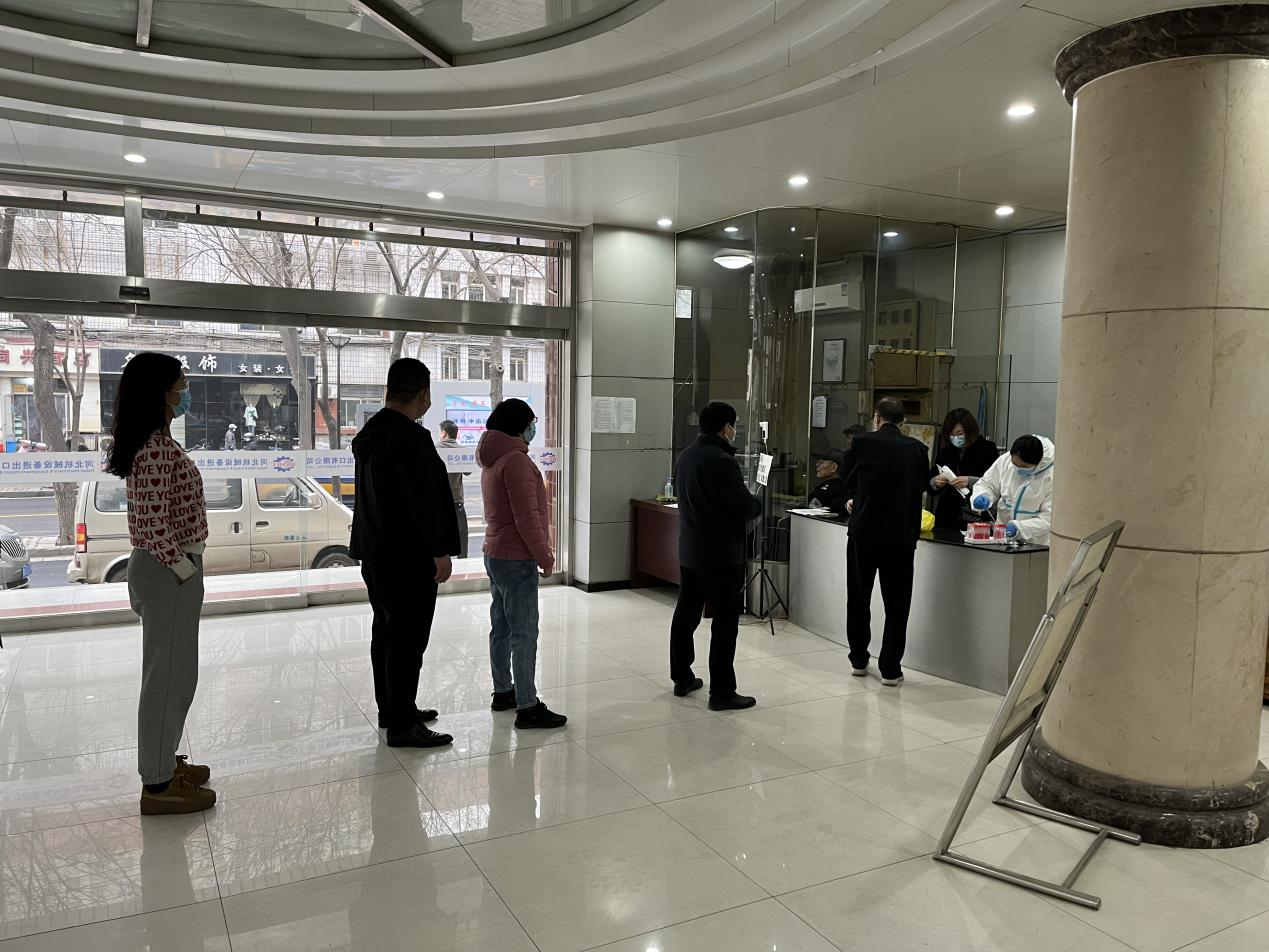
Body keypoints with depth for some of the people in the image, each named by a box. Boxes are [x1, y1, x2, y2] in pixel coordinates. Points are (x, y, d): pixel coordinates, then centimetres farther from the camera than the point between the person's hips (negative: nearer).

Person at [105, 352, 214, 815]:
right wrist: (184, 569, -18)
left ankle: (163, 761, 35)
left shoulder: (155, 439, 11)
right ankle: (158, 784, 13)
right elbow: (152, 523, -26)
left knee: (172, 672, 20)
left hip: (165, 570, 10)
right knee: (169, 674, 0)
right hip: (167, 572, -10)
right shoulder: (156, 447, -21)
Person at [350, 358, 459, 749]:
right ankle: (402, 725, 1)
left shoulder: (368, 434, 11)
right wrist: (440, 551, -16)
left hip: (374, 552, 10)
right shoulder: (411, 438, -20)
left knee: (386, 631, 17)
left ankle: (391, 709, 29)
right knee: (408, 639, -4)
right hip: (409, 557, -10)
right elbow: (425, 501, -22)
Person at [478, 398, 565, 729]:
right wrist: (545, 557, -12)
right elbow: (526, 519, -22)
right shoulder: (516, 460, -19)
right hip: (517, 559, -10)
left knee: (501, 627, 16)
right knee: (524, 633, -6)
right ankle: (527, 707, -3)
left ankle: (503, 692, 27)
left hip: (495, 554, 10)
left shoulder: (492, 459, 12)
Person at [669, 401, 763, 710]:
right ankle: (721, 692, 2)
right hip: (721, 555, -9)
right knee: (726, 622, -1)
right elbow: (746, 507, -19)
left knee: (686, 615, 15)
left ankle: (682, 678, 26)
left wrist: (746, 501, 16)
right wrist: (757, 502, 4)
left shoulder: (685, 456, 6)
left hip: (689, 551, 9)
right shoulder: (721, 461, -20)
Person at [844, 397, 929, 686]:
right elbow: (922, 486, 13)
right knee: (896, 605, 8)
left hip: (864, 532, -1)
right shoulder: (917, 449, 0)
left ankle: (858, 660, 25)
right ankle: (890, 669, 10)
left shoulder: (864, 442, -6)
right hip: (902, 535, 1)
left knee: (858, 599, 15)